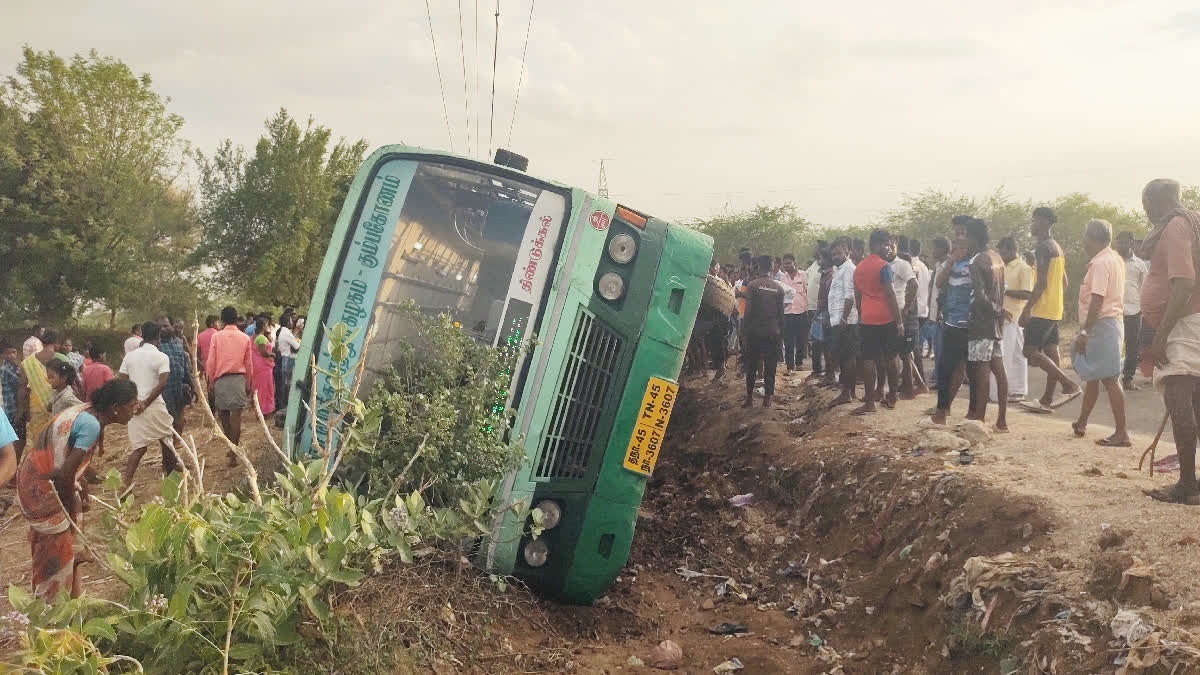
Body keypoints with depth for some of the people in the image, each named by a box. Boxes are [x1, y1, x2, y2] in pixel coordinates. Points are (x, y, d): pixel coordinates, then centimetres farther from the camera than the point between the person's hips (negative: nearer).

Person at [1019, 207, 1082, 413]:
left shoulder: (1043, 247, -13)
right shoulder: (1058, 248, 18)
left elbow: (1042, 282, -20)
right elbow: (1064, 282, 21)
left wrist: (1027, 309, -19)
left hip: (1042, 309, -10)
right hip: (1056, 310, 10)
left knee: (1031, 350, -11)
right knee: (1050, 353, 8)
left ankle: (1070, 386, -16)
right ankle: (1047, 400, 9)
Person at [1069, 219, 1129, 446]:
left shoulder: (1100, 263, -17)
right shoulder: (1115, 259, 14)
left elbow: (1097, 301, -23)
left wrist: (1085, 332, -22)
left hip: (1102, 324, -10)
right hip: (1114, 319, 10)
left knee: (1109, 378, -8)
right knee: (1092, 376, 19)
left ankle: (1121, 433, -7)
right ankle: (1081, 423, 31)